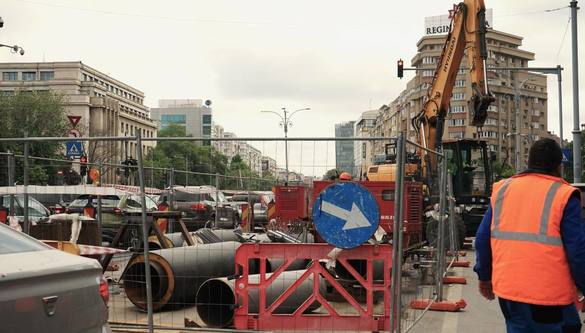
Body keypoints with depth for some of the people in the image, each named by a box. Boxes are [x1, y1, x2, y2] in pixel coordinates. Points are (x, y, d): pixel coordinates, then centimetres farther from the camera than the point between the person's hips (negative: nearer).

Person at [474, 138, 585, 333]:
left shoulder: (502, 189, 6)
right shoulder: (563, 195, -8)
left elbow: (483, 238, 8)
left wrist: (484, 276, 19)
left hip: (507, 290, 5)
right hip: (549, 295, -5)